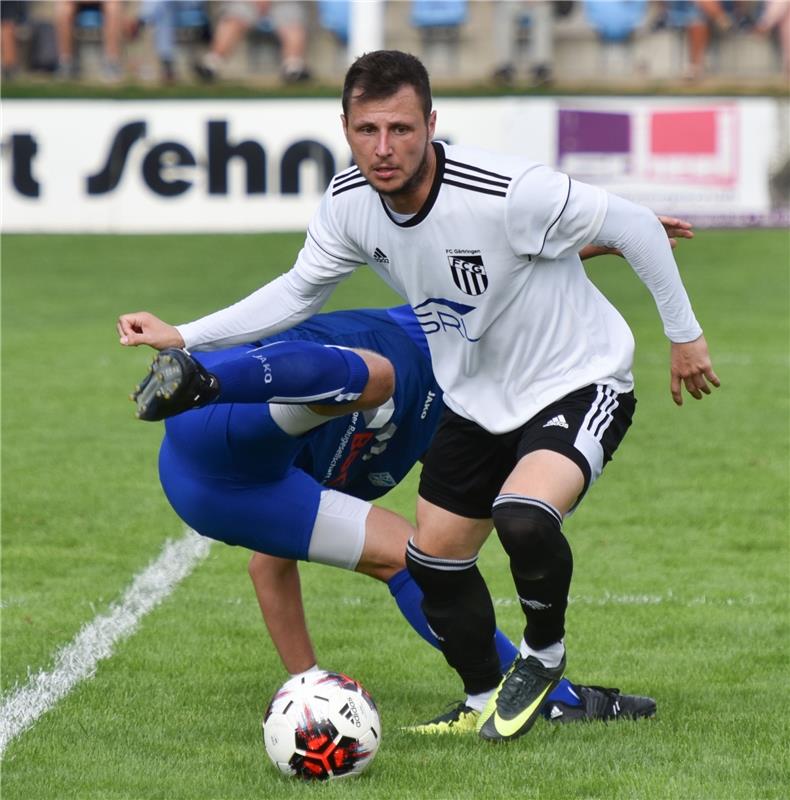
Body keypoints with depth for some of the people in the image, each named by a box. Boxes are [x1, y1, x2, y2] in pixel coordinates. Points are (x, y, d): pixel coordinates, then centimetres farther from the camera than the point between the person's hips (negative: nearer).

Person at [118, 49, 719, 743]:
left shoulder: (510, 193, -33)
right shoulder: (349, 203, -14)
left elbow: (634, 225, -19)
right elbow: (298, 293, 5)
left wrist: (684, 334, -8)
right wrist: (182, 338, -2)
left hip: (579, 381, -7)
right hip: (477, 398, 7)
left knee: (524, 517, -31)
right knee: (436, 556, 11)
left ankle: (545, 653, 0)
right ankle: (484, 704, 38)